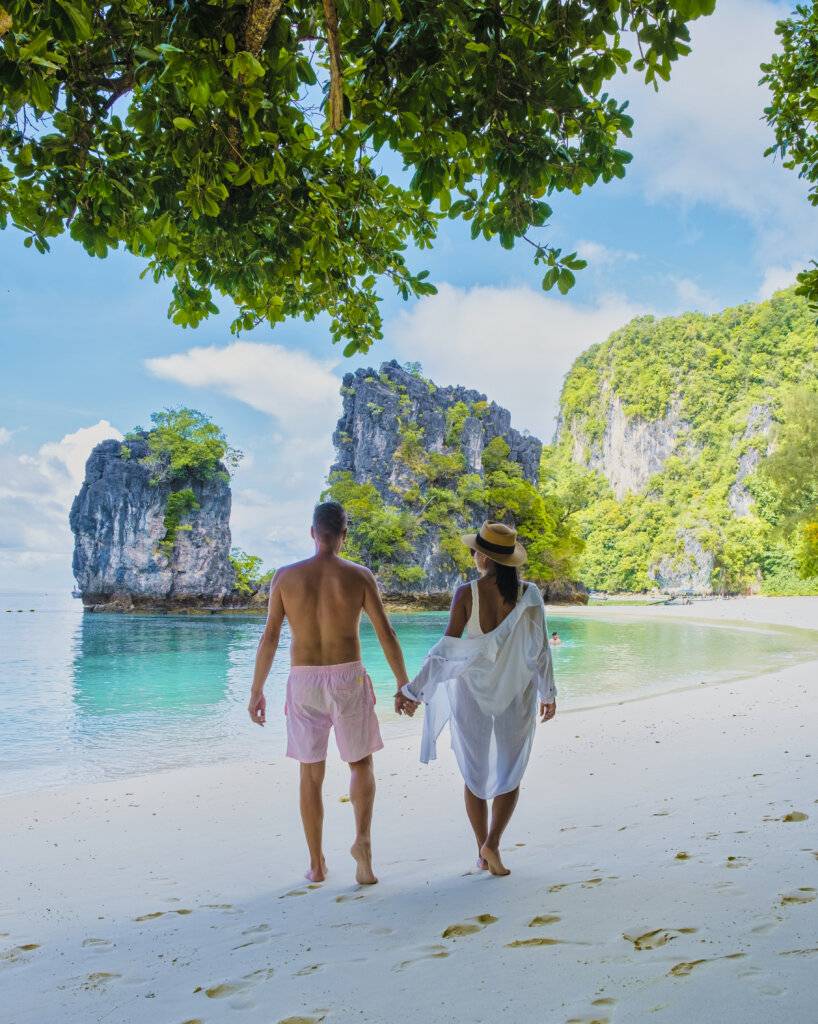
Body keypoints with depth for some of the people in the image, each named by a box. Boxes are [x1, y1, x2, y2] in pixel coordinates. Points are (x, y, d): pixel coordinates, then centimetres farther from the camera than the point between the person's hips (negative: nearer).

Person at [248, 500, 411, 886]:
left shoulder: (286, 576, -2)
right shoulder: (359, 576, -5)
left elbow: (269, 638, -2)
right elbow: (386, 634, -4)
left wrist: (256, 692, 6)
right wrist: (404, 685, 6)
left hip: (304, 683, 1)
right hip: (348, 680, -1)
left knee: (311, 774, 15)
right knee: (361, 765, 16)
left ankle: (317, 865, 18)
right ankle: (362, 839, -7)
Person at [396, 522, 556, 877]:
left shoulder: (467, 593, -12)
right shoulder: (528, 594, -8)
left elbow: (448, 647, -14)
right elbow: (539, 647, -7)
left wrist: (414, 690, -9)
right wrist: (548, 693, 6)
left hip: (472, 691, 0)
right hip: (516, 692, 0)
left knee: (475, 774, 15)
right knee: (510, 774, 15)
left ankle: (482, 851, 21)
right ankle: (492, 843, 0)